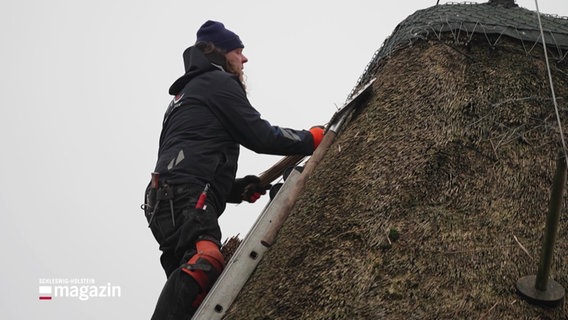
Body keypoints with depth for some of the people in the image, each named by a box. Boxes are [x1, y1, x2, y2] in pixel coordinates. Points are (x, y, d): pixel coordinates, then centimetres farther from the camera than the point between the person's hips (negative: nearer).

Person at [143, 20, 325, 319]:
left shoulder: (186, 94, 38)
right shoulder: (218, 82, 9)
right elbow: (261, 136, 2)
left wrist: (237, 188, 20)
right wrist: (310, 139, 16)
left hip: (164, 202, 10)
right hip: (185, 197, -10)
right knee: (204, 262, -31)